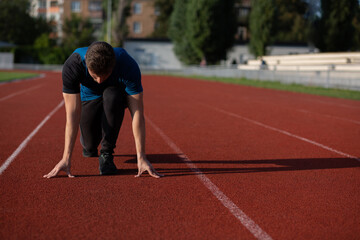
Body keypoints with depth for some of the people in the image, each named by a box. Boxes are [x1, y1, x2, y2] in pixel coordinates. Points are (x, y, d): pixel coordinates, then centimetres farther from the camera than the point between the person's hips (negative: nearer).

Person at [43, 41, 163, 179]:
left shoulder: (129, 66, -38)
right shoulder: (72, 66, -36)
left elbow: (137, 113, -38)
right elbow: (73, 113, -37)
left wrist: (141, 157, -43)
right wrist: (66, 158, -42)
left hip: (117, 96, -1)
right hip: (89, 97, 1)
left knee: (111, 96, -37)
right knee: (90, 146, -12)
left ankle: (106, 153, -19)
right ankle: (89, 144, 28)